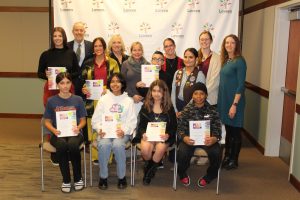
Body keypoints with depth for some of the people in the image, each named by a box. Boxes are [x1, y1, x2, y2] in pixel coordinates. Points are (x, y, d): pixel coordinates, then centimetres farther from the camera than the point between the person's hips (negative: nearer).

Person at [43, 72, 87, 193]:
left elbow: (83, 120, 9)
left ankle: (78, 178, -10)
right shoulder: (52, 101, 5)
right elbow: (47, 121, 9)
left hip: (74, 133, 0)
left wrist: (78, 127, -13)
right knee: (62, 146, -35)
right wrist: (54, 130, -12)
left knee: (73, 145, -35)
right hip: (58, 134, 0)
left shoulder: (78, 100, 6)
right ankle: (66, 180, -13)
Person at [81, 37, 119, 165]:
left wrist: (107, 88, -13)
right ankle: (95, 156, 8)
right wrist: (83, 89, -5)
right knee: (93, 127, 0)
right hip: (92, 99, 2)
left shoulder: (112, 63, 6)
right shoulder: (88, 63, 14)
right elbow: (83, 80, 15)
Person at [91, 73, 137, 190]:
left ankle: (122, 176, -14)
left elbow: (132, 121, 4)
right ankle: (103, 176, -14)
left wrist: (124, 131, -16)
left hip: (122, 132, -1)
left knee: (118, 145, -33)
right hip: (105, 131, 1)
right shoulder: (103, 99, 13)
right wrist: (99, 130, -12)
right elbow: (96, 119, 9)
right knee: (104, 144, -32)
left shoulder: (128, 100, 11)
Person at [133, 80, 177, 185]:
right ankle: (149, 166, 4)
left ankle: (149, 172, -5)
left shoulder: (169, 107, 4)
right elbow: (141, 125, 6)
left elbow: (174, 126, 3)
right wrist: (143, 134, -16)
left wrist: (168, 135, -18)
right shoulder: (145, 106, 6)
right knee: (145, 149, -32)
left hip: (163, 136, 0)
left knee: (160, 149, -33)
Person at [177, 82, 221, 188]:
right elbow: (180, 128, 1)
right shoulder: (187, 110, 3)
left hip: (207, 139, 1)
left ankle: (209, 176, 5)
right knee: (183, 153, -30)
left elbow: (217, 130, 0)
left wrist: (214, 139, -24)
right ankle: (182, 174, 8)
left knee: (216, 152, -29)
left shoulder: (212, 110, 4)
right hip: (190, 139, 0)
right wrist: (185, 138, -22)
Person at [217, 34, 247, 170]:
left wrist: (234, 104, -20)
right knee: (228, 130, 15)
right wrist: (221, 100, 9)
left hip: (234, 101, -7)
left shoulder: (239, 61, -12)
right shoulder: (225, 60, 10)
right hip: (223, 99, 7)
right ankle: (227, 157, 27)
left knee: (235, 131, 4)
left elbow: (241, 85, -16)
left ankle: (234, 161, 16)